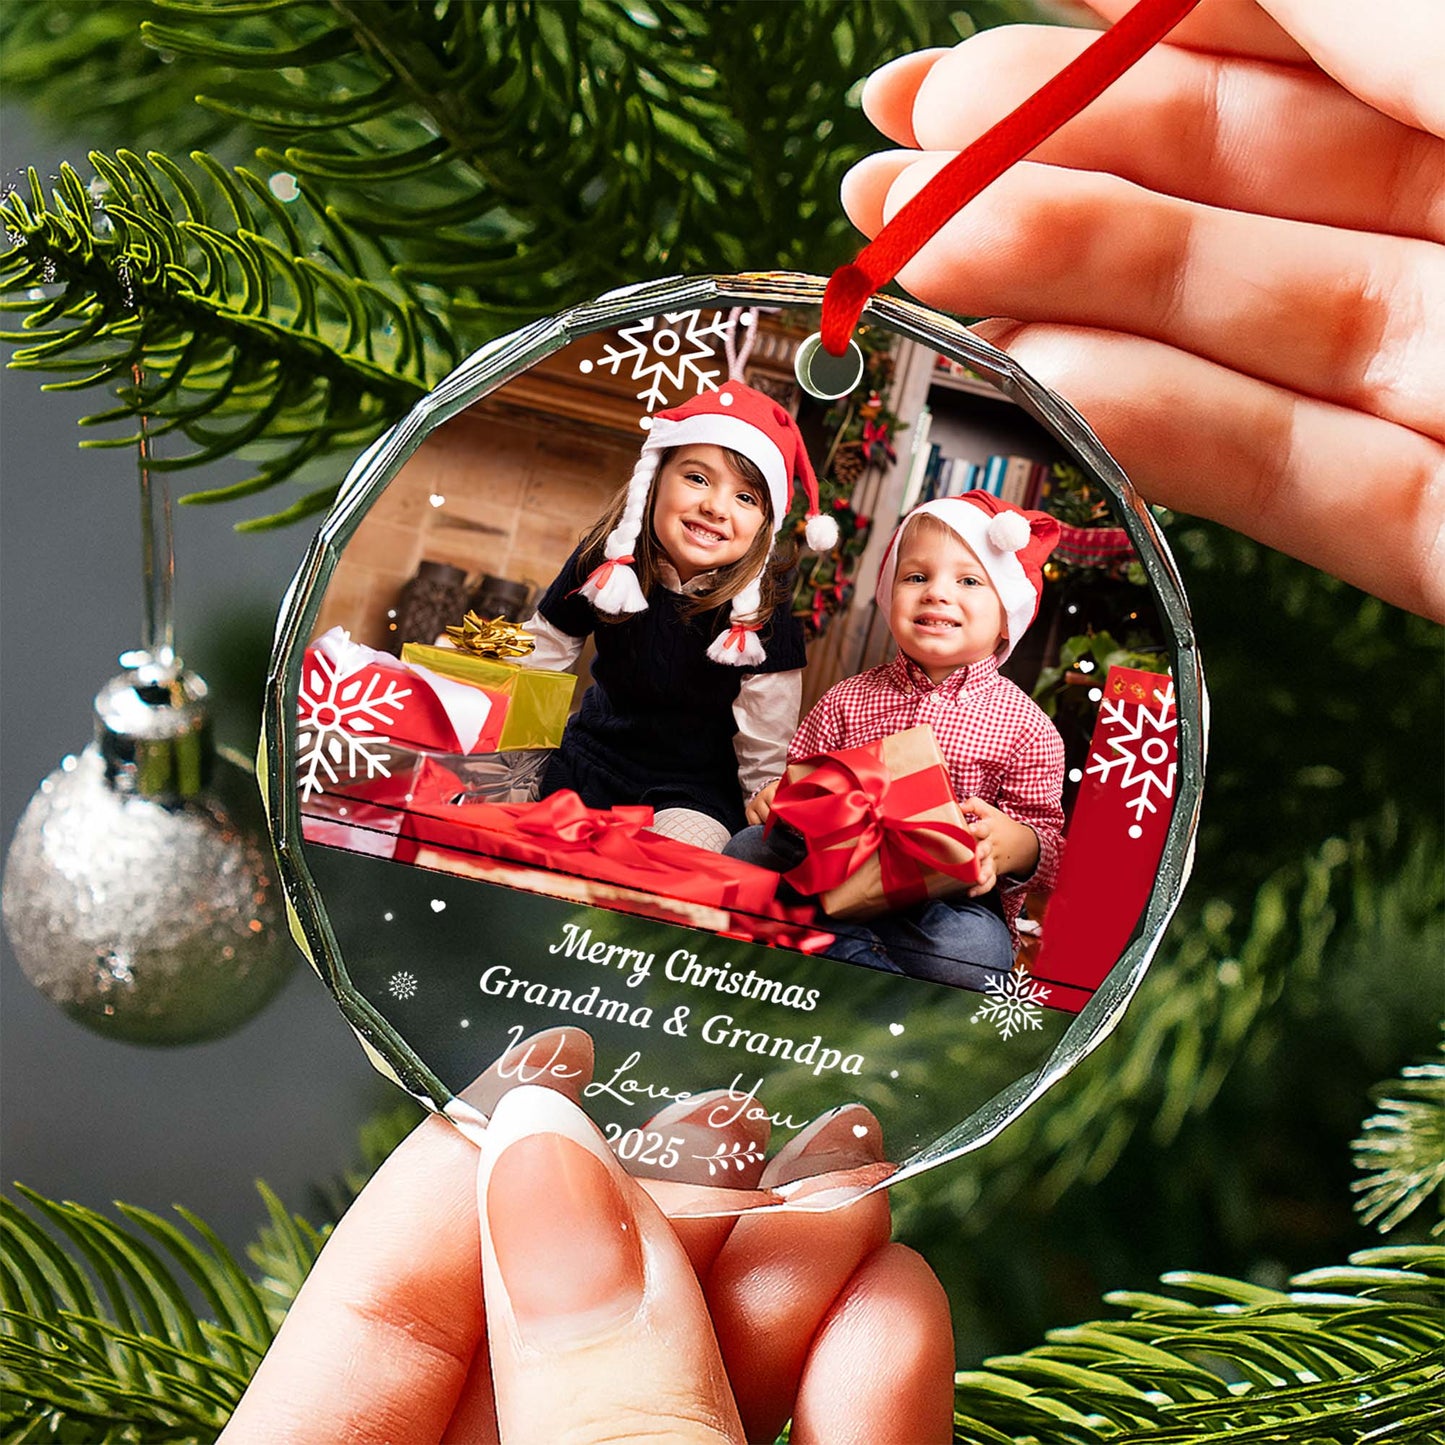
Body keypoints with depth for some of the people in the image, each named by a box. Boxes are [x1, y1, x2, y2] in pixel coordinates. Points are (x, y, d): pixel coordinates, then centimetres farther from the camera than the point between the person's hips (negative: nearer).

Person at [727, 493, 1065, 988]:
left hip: (953, 898, -4)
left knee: (967, 955, -36)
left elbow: (1048, 846, -1)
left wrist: (1011, 845, -25)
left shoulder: (1025, 725, 0)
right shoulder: (847, 700, 11)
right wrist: (778, 796, -8)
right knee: (747, 850, -17)